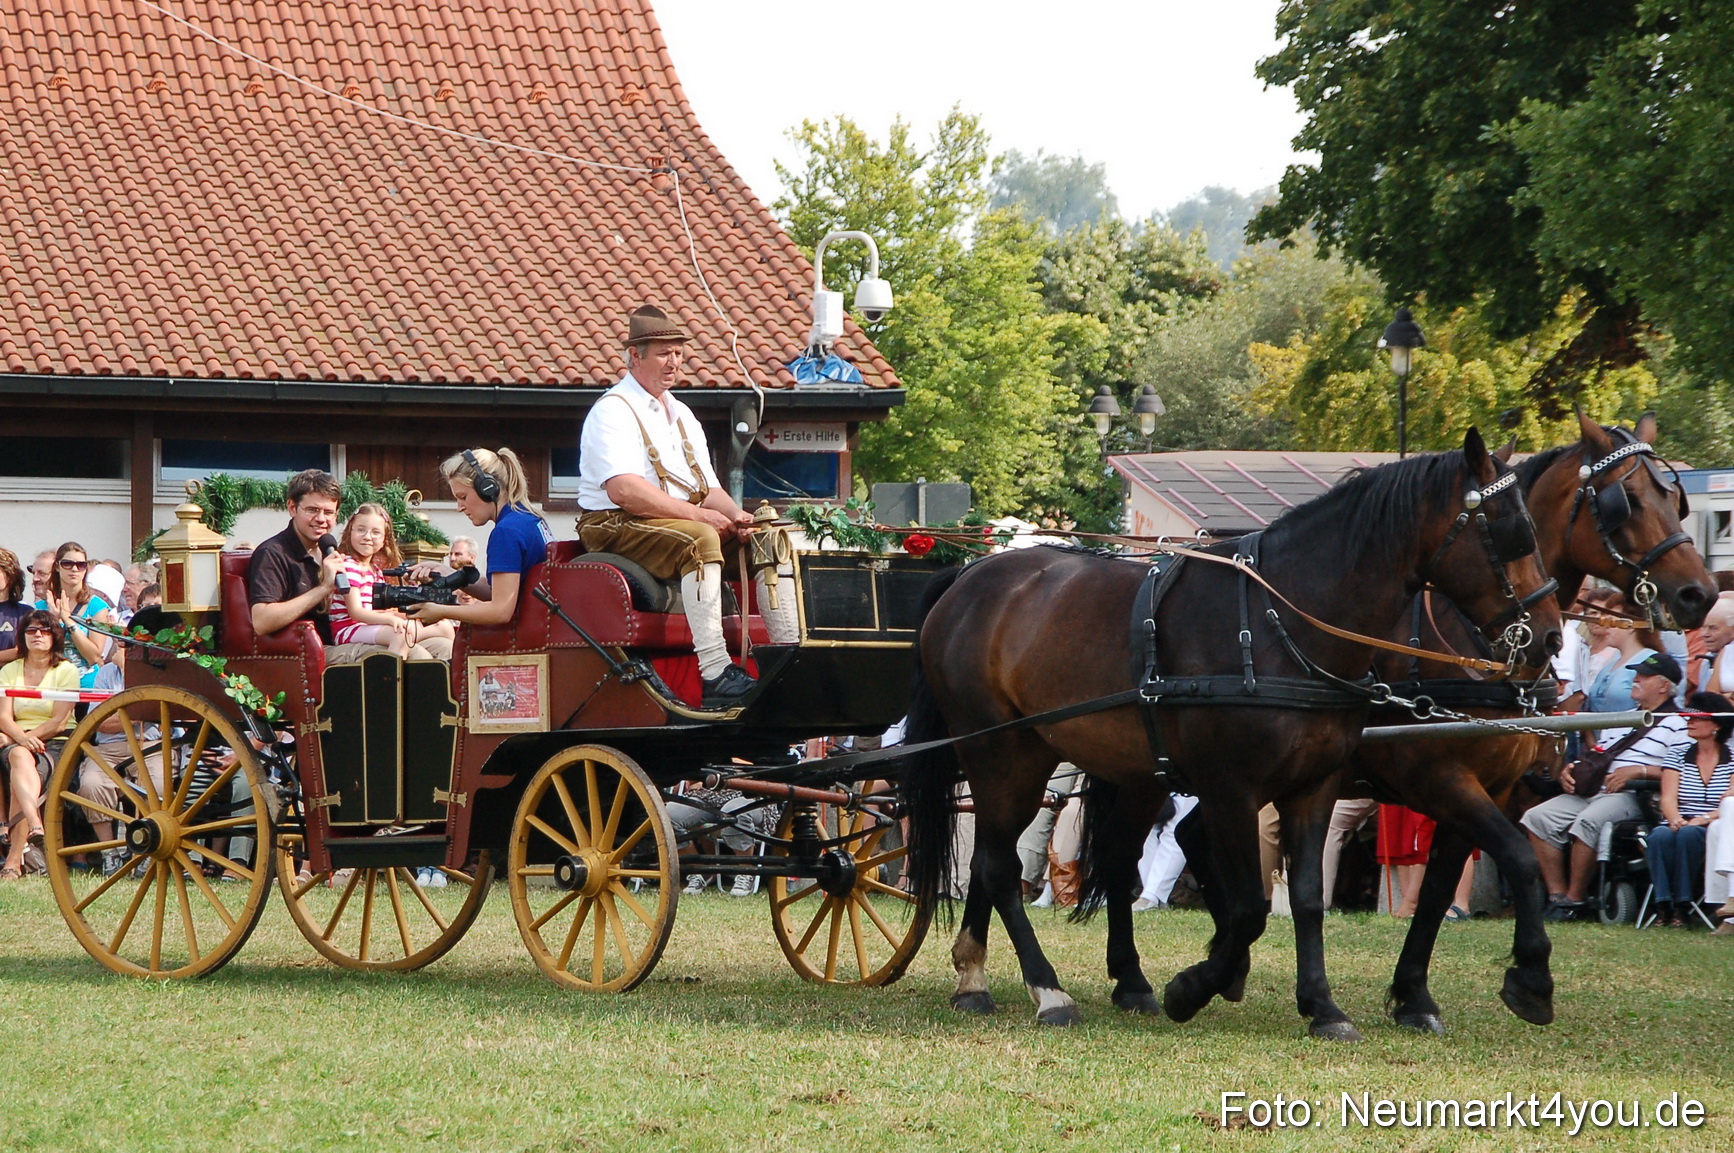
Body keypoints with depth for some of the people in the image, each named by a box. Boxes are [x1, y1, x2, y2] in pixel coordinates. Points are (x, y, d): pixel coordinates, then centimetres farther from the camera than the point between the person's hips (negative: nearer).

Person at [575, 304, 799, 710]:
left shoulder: (682, 416, 22)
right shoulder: (612, 412, -7)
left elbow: (708, 489, 17)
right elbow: (623, 490, -21)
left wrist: (734, 515, -7)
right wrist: (697, 514, -23)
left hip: (684, 522, 9)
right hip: (618, 529, -9)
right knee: (700, 540, -35)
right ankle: (715, 677, -43)